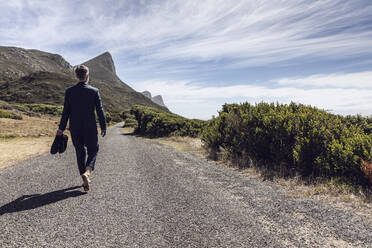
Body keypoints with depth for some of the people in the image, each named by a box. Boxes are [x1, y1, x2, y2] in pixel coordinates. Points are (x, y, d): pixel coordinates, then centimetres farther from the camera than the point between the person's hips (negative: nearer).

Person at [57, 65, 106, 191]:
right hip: (90, 128, -2)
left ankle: (85, 180, 18)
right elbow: (100, 110, -6)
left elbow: (66, 111, -1)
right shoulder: (94, 91, -7)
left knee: (80, 153, 14)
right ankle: (87, 171, -10)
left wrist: (61, 128, 6)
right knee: (93, 150, 15)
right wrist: (103, 127, 3)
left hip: (75, 129, 2)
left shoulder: (69, 91, -2)